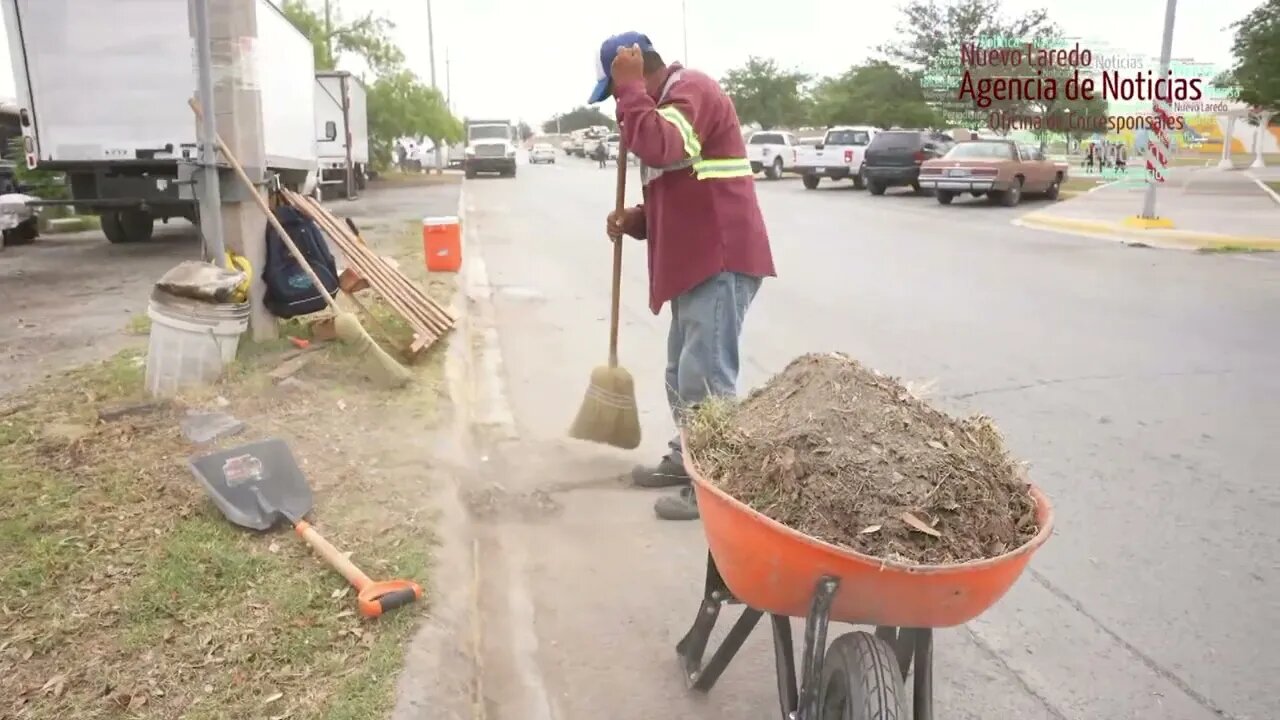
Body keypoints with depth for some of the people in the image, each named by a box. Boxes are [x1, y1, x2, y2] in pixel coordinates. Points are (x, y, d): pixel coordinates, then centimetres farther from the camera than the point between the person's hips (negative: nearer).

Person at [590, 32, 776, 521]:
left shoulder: (692, 90, -11)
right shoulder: (670, 101, 22)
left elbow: (655, 147, -31)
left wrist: (630, 86, -18)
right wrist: (636, 220, 9)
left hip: (721, 261, -11)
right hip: (696, 261, 11)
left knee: (706, 377, -8)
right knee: (682, 374, 18)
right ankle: (685, 458, 31)